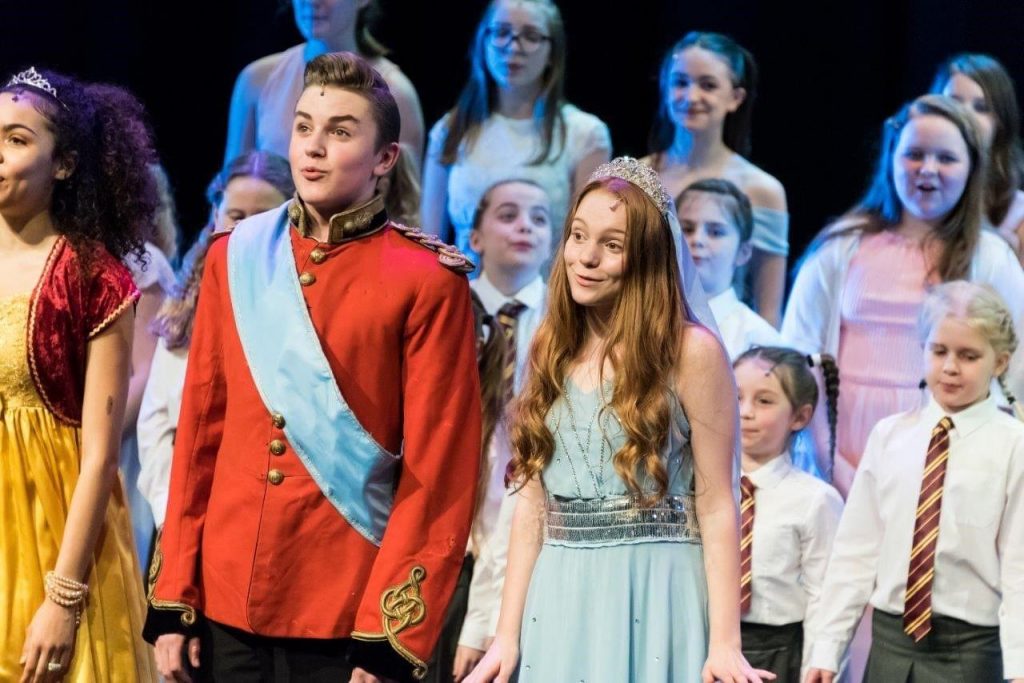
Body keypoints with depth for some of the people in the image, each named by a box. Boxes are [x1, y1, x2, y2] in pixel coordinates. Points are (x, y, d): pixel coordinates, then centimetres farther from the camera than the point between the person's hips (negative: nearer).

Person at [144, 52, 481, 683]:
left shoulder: (426, 281, -6)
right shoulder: (235, 259, 7)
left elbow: (439, 477, -8)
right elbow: (199, 434, 9)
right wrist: (173, 601, 4)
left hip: (350, 617, -4)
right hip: (224, 604, 4)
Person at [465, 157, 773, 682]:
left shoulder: (691, 351, -6)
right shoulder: (553, 353, 9)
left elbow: (716, 506, -8)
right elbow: (533, 503, 9)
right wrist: (507, 636, 4)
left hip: (656, 599, -5)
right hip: (561, 602, 5)